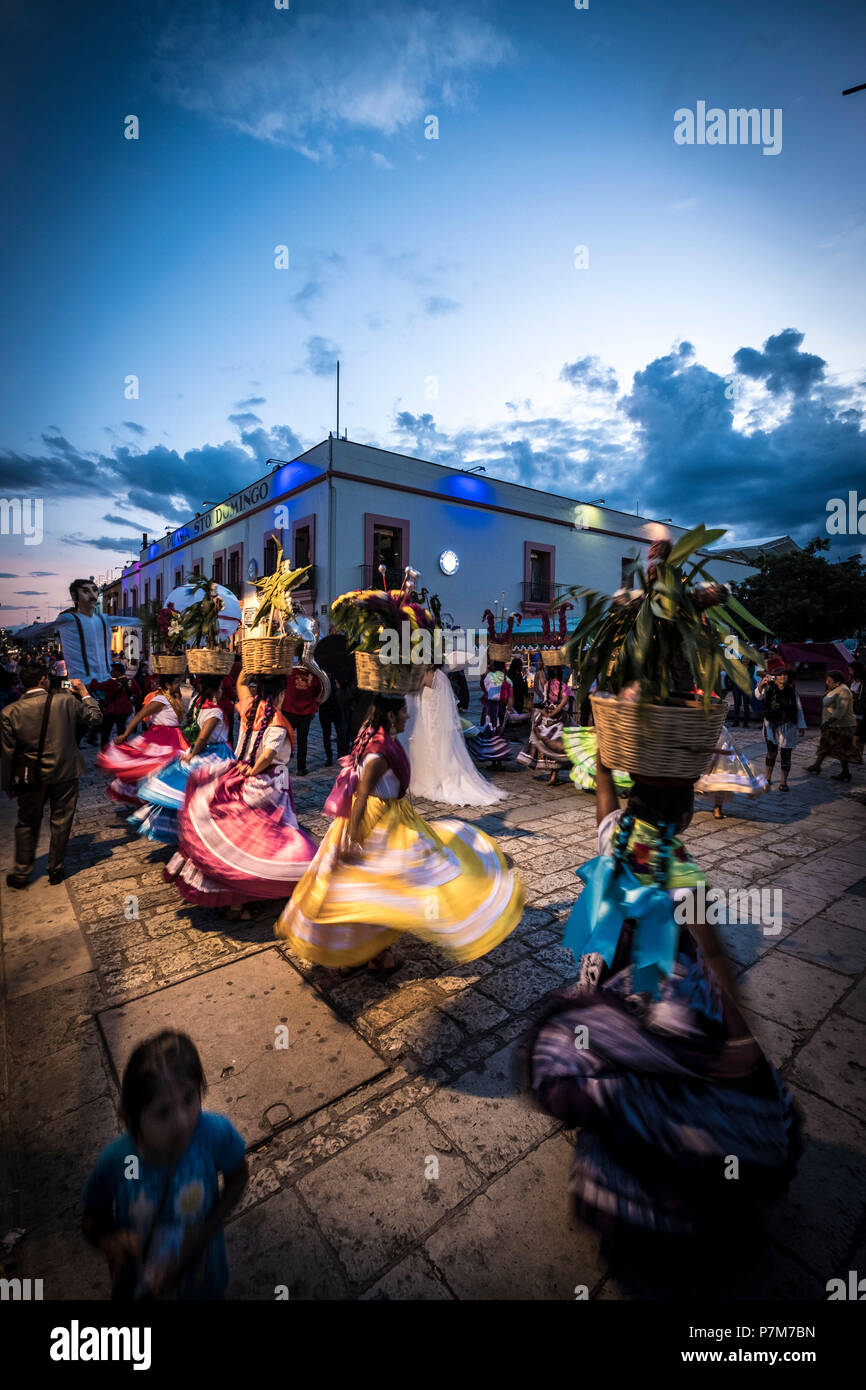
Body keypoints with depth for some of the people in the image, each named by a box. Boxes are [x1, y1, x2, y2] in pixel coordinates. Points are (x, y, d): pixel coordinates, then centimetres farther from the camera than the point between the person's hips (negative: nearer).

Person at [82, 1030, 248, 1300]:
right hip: (139, 1282, 0)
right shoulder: (116, 1159, -32)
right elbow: (92, 1218, -12)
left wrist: (207, 1230, -24)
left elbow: (238, 1176, -13)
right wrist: (110, 1242, -31)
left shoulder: (216, 1132, -33)